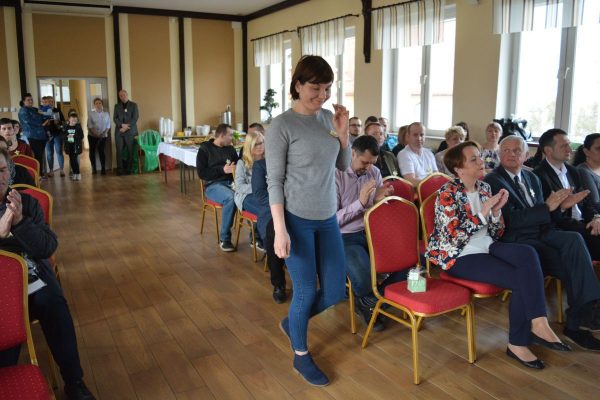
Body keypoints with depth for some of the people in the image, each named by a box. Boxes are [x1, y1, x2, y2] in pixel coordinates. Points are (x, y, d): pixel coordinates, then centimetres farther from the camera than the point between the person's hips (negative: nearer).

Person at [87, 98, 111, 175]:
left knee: (101, 151, -8)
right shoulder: (91, 114, -2)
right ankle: (93, 168, 15)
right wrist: (95, 134, -17)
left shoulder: (106, 114, 3)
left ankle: (103, 169, -4)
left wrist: (105, 133, -12)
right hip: (92, 136, 1)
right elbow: (90, 126, -6)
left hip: (102, 136, 0)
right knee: (92, 151, 5)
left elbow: (108, 126, 3)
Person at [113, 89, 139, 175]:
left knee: (130, 151, -4)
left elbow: (135, 118, -3)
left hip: (130, 131, -2)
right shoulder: (117, 106, 15)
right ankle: (120, 169, 0)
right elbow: (115, 118, 7)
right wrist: (122, 125, -12)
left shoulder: (133, 105, 7)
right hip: (119, 131, 2)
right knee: (119, 151, -3)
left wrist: (126, 127, -10)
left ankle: (128, 169, 3)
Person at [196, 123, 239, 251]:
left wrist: (235, 169, -6)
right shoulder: (204, 149, 3)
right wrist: (222, 169, -14)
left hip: (231, 182, 4)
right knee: (231, 198, -38)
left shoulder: (231, 149, 18)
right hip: (213, 185, -4)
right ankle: (224, 239, -25)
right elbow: (202, 173, -5)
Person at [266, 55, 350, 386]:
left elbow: (343, 166, 13)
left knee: (335, 292, 11)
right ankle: (300, 355, 29)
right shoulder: (282, 125, -11)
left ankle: (291, 323, 38)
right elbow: (274, 181, -11)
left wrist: (342, 132, -3)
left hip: (328, 219, 6)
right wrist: (279, 229, -15)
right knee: (306, 291, 4)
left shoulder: (328, 118, 5)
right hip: (296, 220, -6)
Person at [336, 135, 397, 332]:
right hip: (346, 237, -6)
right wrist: (360, 202, -23)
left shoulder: (375, 172, 8)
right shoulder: (336, 176, -10)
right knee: (365, 281, -31)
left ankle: (367, 301, 4)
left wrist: (379, 199, -11)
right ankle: (372, 301, 10)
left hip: (373, 232, 6)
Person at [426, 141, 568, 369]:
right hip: (460, 256, -6)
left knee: (528, 254, -24)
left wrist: (496, 209, -9)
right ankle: (518, 342, -4)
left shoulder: (484, 188, 9)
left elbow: (496, 233, 10)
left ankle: (538, 324, -21)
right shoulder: (448, 194, -11)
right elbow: (455, 237, -21)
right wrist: (484, 210, -21)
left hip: (486, 247, 6)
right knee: (522, 280, -20)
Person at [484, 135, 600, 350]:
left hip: (541, 234, 6)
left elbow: (544, 218, 19)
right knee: (572, 265, -22)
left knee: (574, 239, -26)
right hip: (517, 241, -6)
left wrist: (560, 206, -1)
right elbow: (510, 220, -15)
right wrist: (547, 206, -19)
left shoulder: (532, 178, 19)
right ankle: (576, 321, -7)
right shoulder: (493, 181, -5)